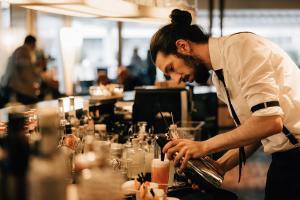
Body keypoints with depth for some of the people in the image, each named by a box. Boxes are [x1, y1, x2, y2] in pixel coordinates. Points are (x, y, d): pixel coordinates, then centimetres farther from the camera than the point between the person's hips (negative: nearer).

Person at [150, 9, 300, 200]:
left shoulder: (241, 47, -17)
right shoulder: (219, 76, 10)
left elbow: (269, 121, -26)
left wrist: (204, 146, -20)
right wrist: (221, 165, 0)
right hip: (283, 159, 8)